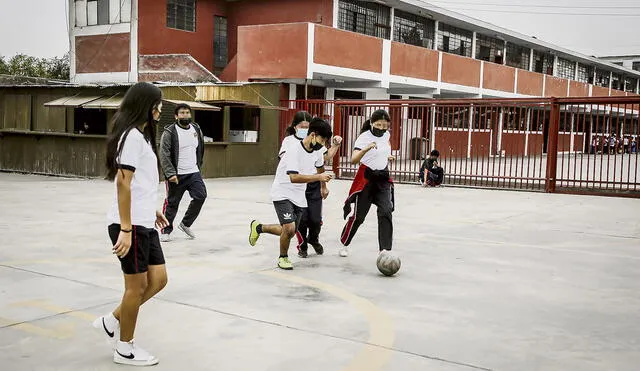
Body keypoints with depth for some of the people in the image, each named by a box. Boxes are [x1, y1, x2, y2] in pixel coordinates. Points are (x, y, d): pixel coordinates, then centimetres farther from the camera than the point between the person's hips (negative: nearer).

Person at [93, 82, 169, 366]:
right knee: (137, 285, 2)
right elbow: (123, 184, -20)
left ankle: (112, 321, 23)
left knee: (158, 279, 10)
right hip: (131, 225, -9)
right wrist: (126, 230, -23)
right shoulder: (132, 135, -14)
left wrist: (152, 211, 24)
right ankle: (125, 349, 17)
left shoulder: (142, 135, 16)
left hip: (144, 224, 9)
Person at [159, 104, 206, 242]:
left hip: (194, 173, 5)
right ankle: (166, 231, 19)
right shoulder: (169, 132, -9)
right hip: (176, 175, -5)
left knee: (200, 196, -7)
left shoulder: (197, 129, 8)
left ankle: (185, 224, 13)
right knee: (172, 203, 2)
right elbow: (164, 155, -13)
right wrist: (170, 174, -20)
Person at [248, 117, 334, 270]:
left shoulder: (317, 151, -1)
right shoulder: (294, 149, -23)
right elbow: (294, 177, -33)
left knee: (290, 232, 12)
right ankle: (283, 257, 8)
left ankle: (258, 227, 36)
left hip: (299, 197, 8)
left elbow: (320, 167, 22)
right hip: (282, 193, -7)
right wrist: (319, 177, -34)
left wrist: (323, 185, 32)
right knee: (289, 228, -21)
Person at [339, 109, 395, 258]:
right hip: (366, 179, -4)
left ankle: (385, 250, -12)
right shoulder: (364, 137, -16)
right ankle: (344, 244, 25)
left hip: (384, 179, 4)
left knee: (386, 213, -12)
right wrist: (366, 149, -45)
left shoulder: (386, 135, 2)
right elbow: (353, 160, -30)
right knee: (358, 216, 2)